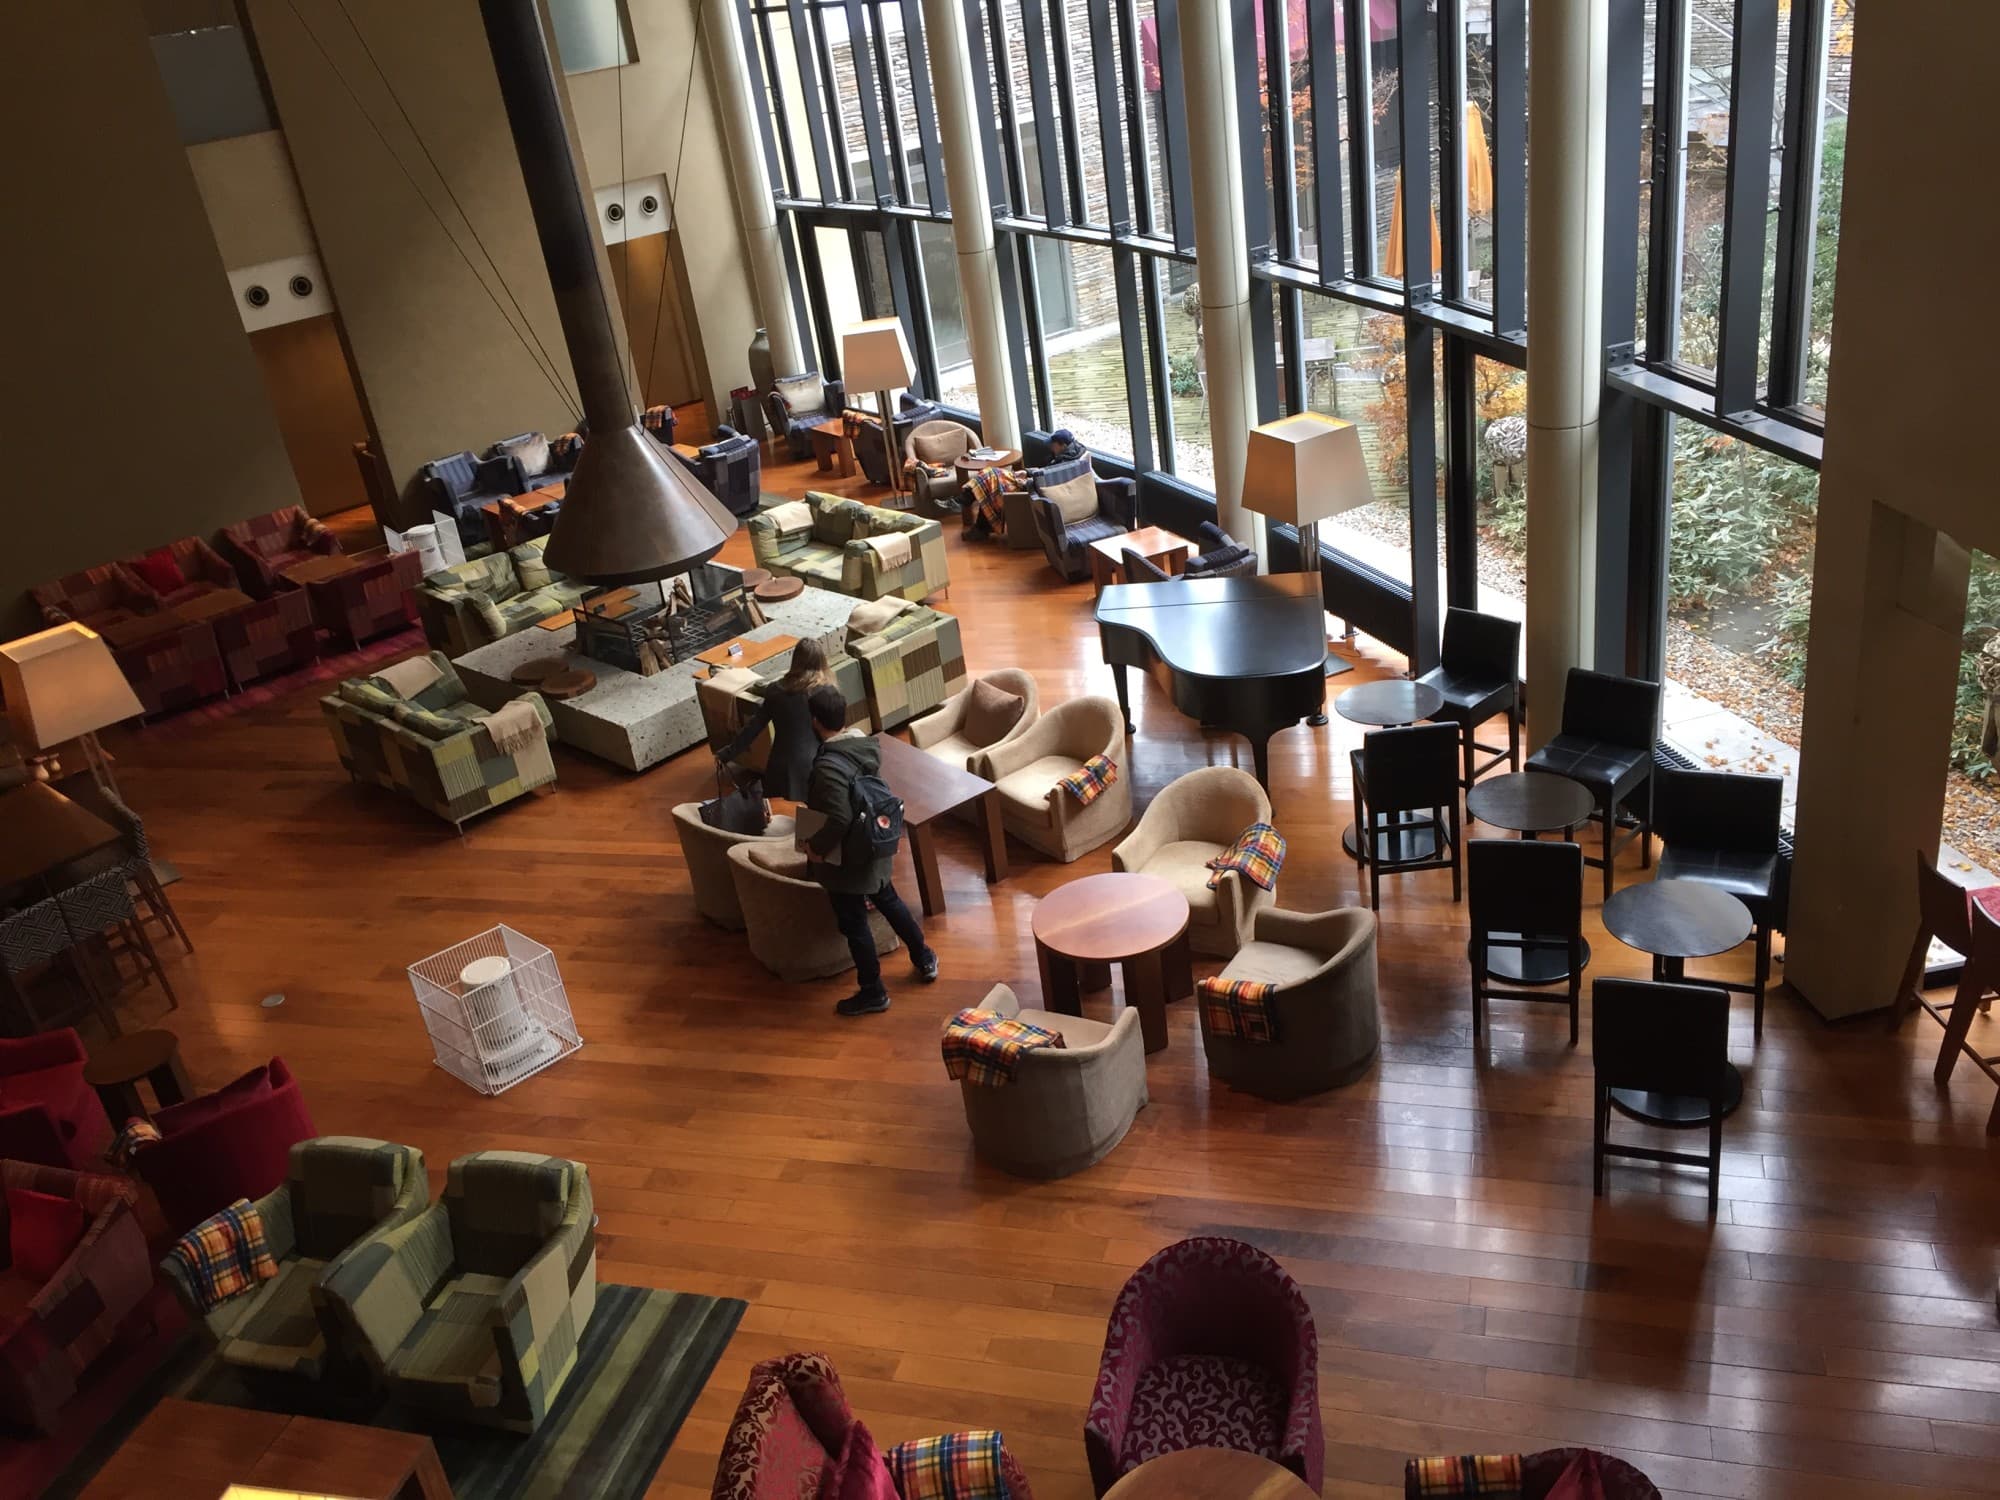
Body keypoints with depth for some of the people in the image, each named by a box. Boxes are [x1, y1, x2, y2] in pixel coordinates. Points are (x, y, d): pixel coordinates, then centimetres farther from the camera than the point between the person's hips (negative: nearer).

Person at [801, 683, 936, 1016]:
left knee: (853, 925, 10)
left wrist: (816, 847, -19)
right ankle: (925, 959, 44)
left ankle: (873, 993, 25)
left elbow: (839, 819, -35)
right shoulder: (864, 744, -5)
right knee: (889, 901, 28)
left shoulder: (829, 766, -32)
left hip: (847, 858, -8)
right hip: (875, 846, 8)